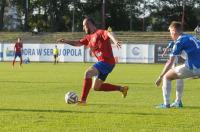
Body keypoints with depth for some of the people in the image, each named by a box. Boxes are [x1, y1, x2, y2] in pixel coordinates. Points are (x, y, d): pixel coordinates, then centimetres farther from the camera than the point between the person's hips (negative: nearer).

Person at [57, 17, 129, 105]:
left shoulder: (99, 33, -11)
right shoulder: (89, 37, 16)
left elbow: (108, 34, -31)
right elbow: (78, 43, 22)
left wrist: (115, 41, -51)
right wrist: (65, 41, 11)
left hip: (107, 61, -10)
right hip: (103, 62, 10)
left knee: (88, 73, -25)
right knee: (96, 87, 14)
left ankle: (83, 100, -24)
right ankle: (121, 88, 22)